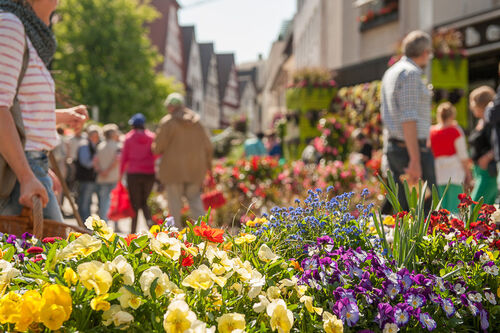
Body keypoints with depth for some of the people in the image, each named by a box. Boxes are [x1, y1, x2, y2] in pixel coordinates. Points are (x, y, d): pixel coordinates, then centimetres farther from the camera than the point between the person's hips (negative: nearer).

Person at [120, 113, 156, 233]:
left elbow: (124, 157, 2)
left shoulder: (129, 137, 2)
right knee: (144, 201, 15)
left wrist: (121, 174, 9)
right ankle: (149, 219, -13)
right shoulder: (152, 136, 6)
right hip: (149, 174, 2)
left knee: (135, 203, 4)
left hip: (133, 174, -2)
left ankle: (133, 231, 0)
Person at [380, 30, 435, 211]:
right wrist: (415, 160, -22)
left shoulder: (390, 73, 17)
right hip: (412, 148, -9)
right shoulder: (411, 73, -12)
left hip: (392, 146, 9)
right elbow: (408, 119, -20)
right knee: (427, 208, -7)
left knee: (404, 207, 9)